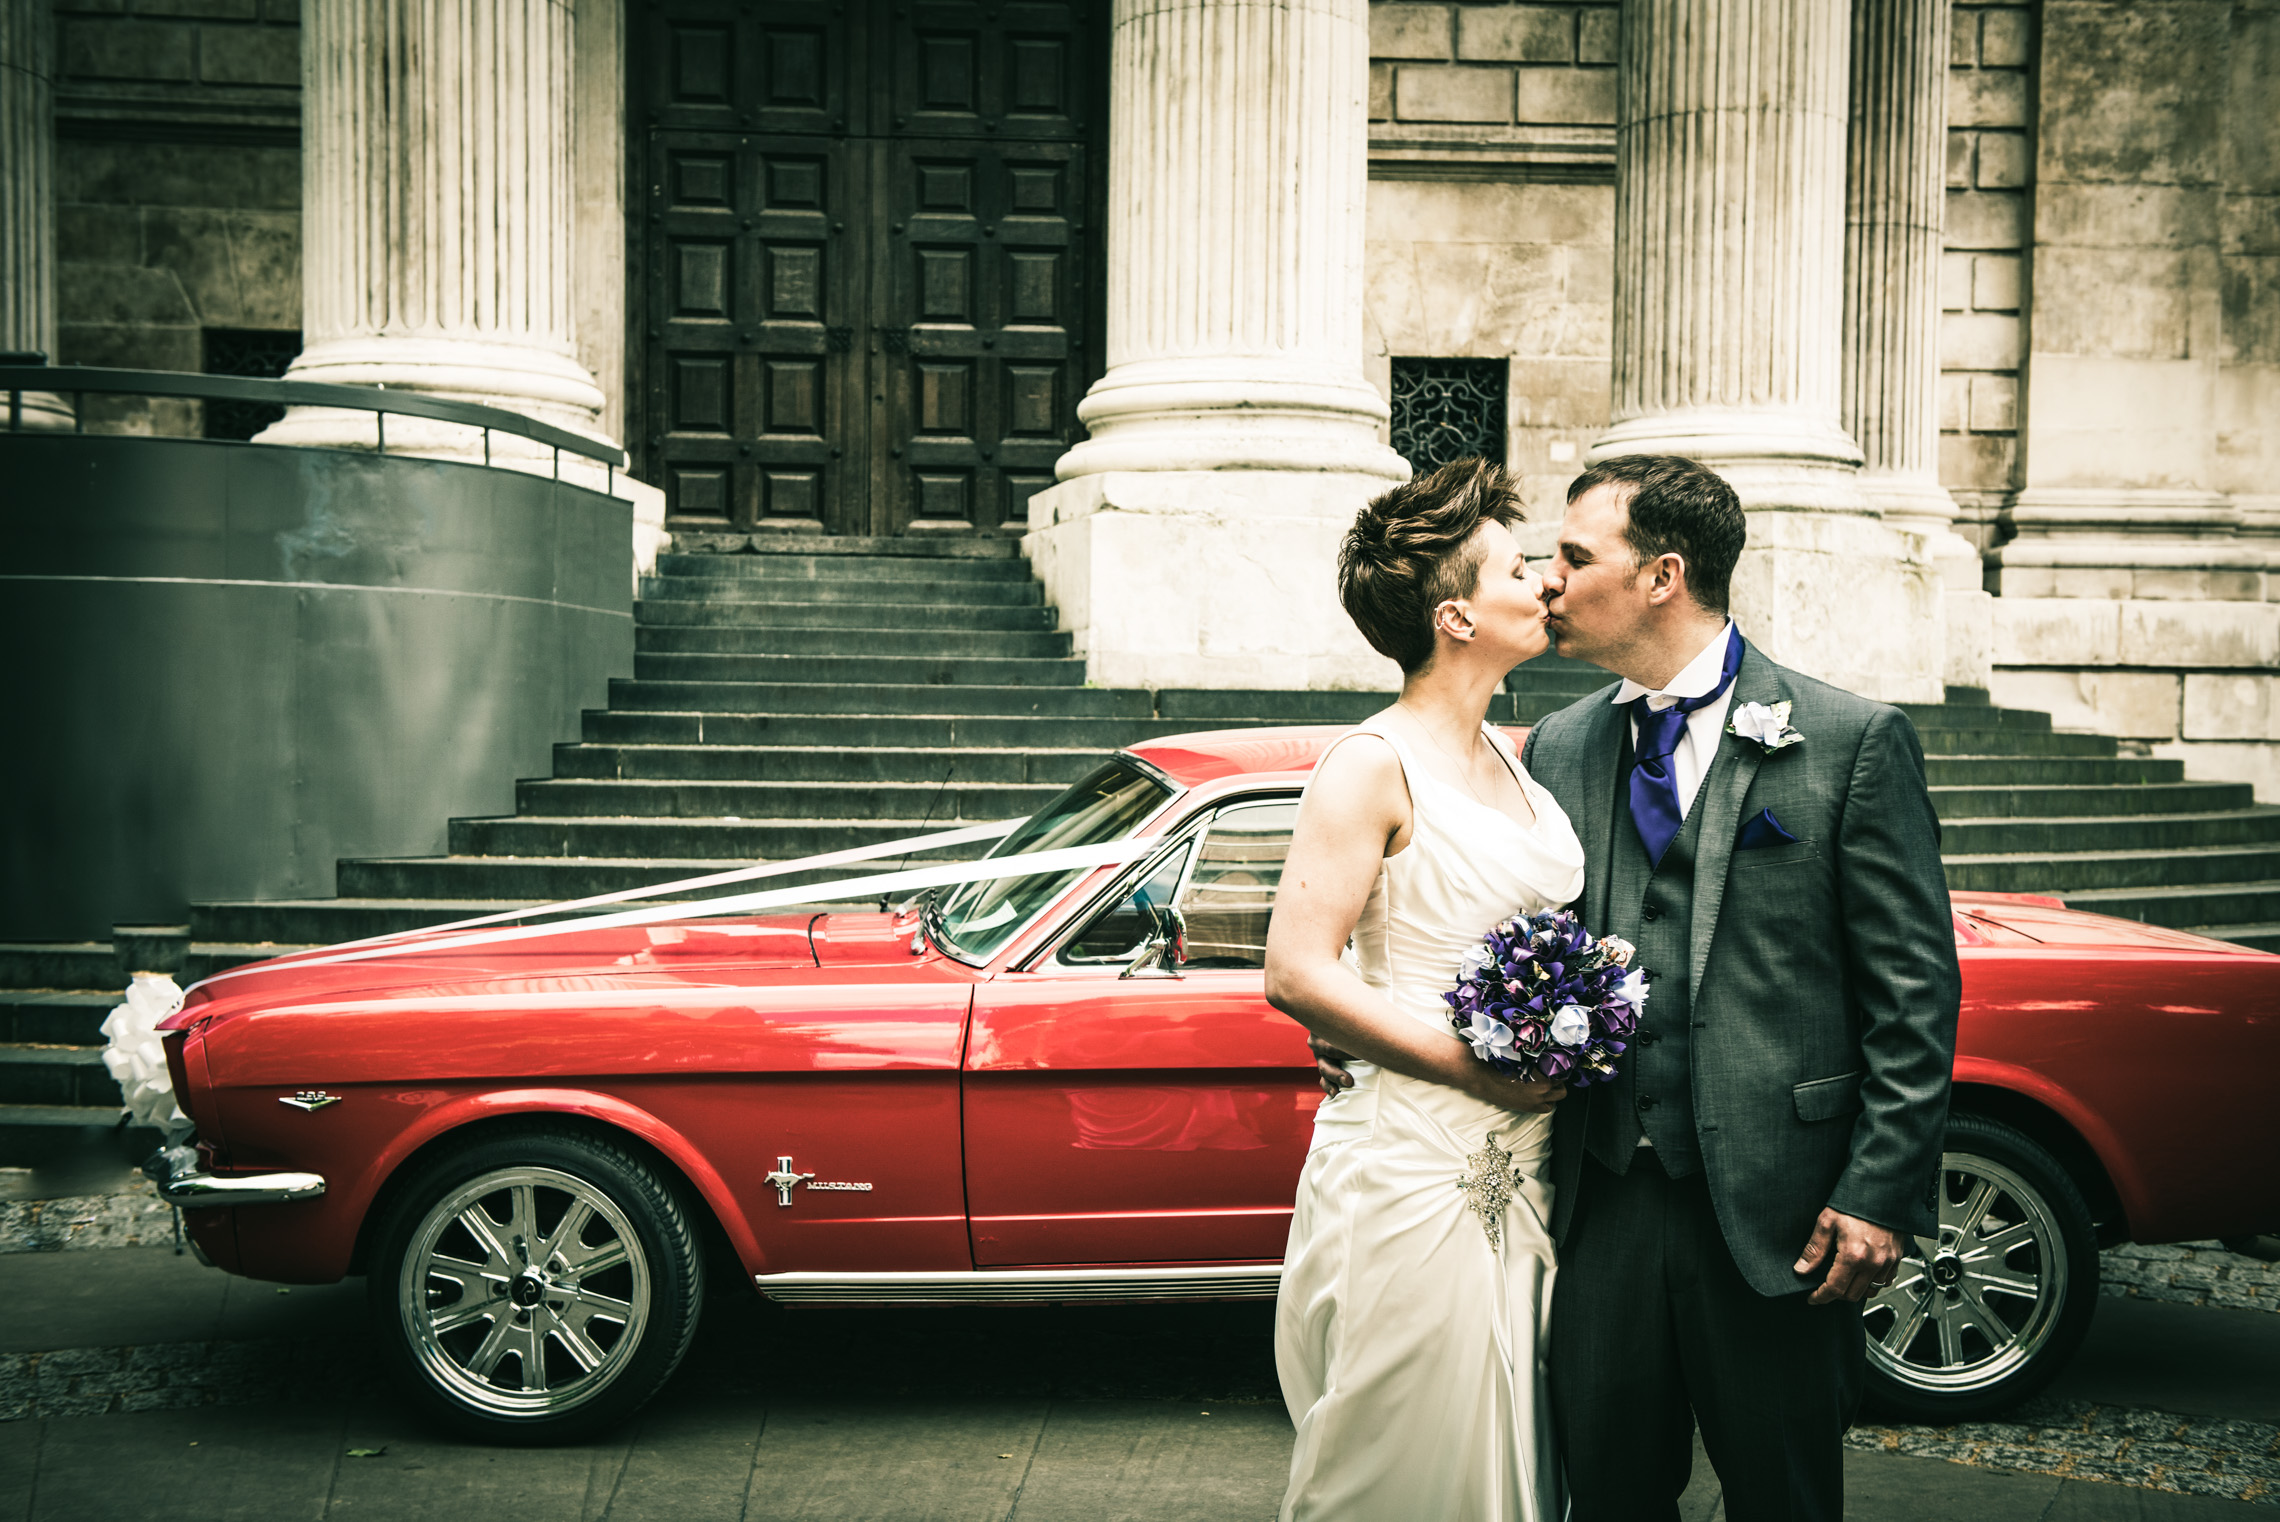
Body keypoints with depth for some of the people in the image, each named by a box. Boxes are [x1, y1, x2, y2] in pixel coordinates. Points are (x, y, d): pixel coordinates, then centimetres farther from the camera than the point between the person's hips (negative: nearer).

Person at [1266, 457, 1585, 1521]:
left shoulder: (1510, 760, 12)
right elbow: (1295, 973, -19)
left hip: (1523, 1171, 8)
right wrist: (1478, 1064, -20)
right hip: (1413, 1168, -7)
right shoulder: (1372, 766, -13)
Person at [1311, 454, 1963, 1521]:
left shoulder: (1853, 743, -5)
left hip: (1772, 1215, -3)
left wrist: (1881, 1193, -10)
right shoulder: (1557, 750, 8)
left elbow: (1913, 989, -6)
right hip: (1600, 1203, 4)